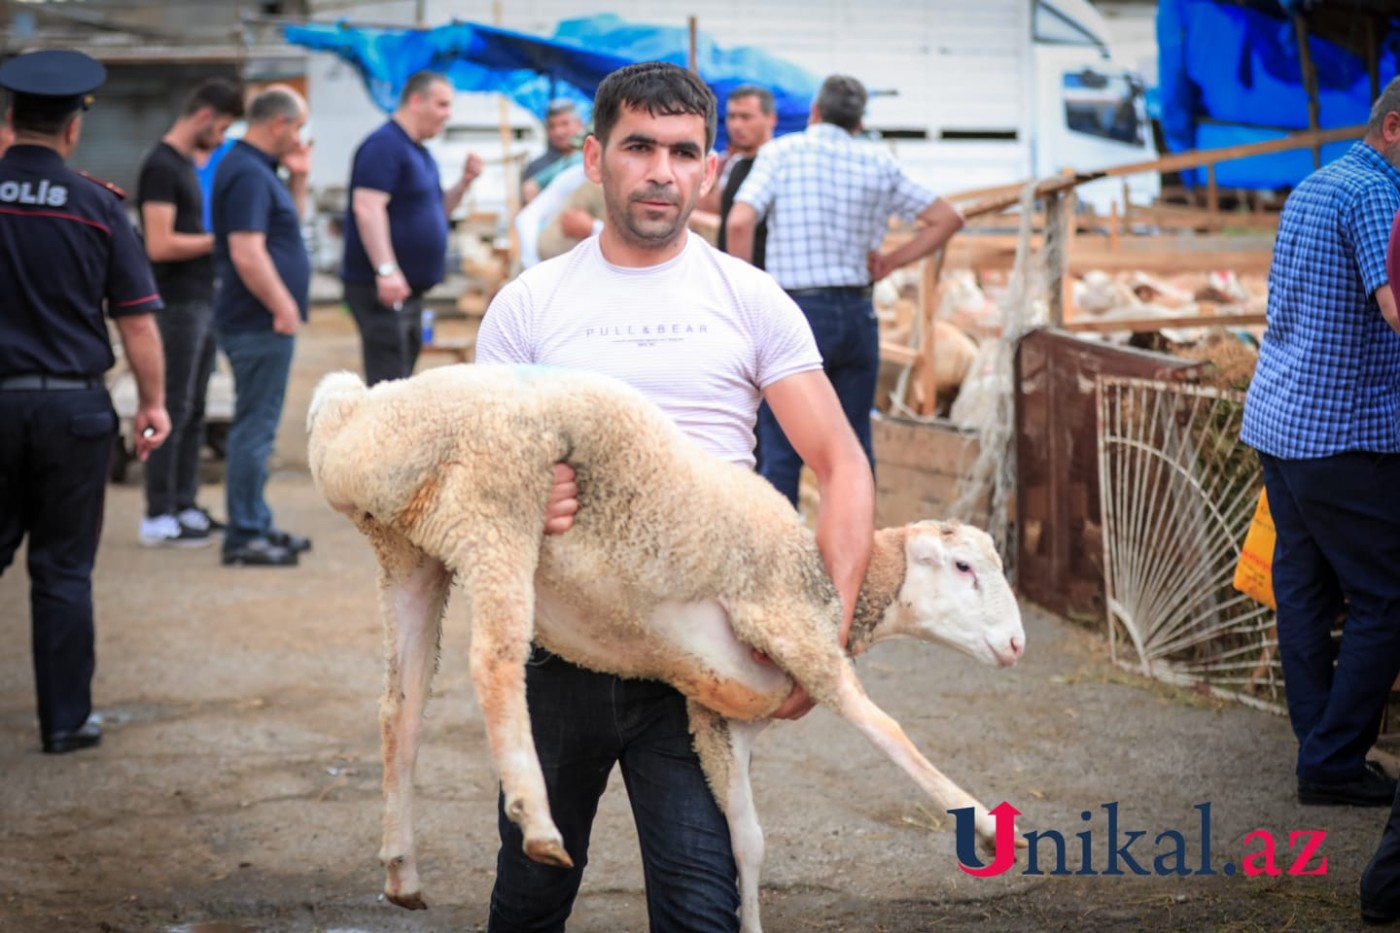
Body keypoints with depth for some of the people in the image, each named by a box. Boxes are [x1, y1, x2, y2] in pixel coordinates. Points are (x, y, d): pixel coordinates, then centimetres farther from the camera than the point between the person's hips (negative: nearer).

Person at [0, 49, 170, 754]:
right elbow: (136, 319, -4)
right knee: (63, 570, 6)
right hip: (74, 405, -1)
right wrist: (154, 403, 4)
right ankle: (65, 721, 11)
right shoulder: (97, 206, -5)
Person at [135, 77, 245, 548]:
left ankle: (184, 506, 18)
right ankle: (158, 518, 0)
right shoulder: (161, 166, -14)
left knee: (193, 411, 12)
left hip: (201, 305, 9)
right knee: (173, 411, -5)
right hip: (178, 307, -9)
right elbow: (160, 245, -21)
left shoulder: (185, 164, 15)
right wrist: (219, 240, -13)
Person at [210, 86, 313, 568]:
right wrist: (283, 307, -19)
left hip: (262, 322, 11)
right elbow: (247, 254, -26)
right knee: (254, 428, -6)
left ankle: (257, 524, 24)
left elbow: (288, 221, 26)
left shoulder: (257, 168, 14)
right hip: (260, 323, -11)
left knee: (257, 425, 16)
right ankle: (244, 537, -2)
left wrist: (298, 178, 11)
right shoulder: (247, 174, -18)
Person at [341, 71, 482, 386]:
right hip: (383, 288, -10)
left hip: (409, 289, 10)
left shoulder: (419, 152, 18)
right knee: (387, 383, -14)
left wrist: (465, 181, 8)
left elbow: (436, 211, 26)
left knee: (402, 380, 13)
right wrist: (386, 270, -30)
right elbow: (367, 207, -22)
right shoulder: (384, 145, -12)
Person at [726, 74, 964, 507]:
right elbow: (947, 218, 13)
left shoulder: (782, 151, -2)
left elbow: (740, 222, -15)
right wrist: (891, 262, 13)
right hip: (857, 313, 4)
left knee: (781, 453, -1)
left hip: (796, 311, -4)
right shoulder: (879, 163, 9)